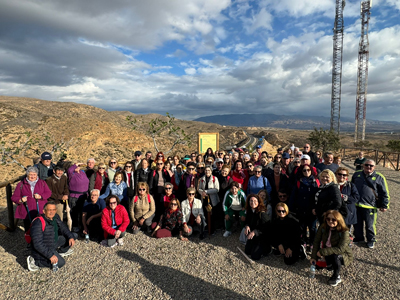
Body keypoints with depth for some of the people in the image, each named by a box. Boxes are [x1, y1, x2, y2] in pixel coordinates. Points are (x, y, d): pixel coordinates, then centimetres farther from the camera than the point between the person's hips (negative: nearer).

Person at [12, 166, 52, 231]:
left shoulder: (42, 183, 10)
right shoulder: (21, 184, 7)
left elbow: (48, 192, 6)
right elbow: (14, 197, 7)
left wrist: (40, 196, -13)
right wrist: (21, 200, -14)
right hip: (27, 213, 0)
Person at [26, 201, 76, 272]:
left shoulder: (55, 217, -4)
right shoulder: (38, 223, -28)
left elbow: (63, 228, 10)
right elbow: (38, 244, -30)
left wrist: (71, 237, -7)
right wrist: (50, 255, -31)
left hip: (52, 244, 8)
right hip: (41, 249, -8)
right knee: (60, 263, -16)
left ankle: (60, 252, 22)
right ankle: (35, 261, -5)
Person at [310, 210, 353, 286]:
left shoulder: (344, 232, -26)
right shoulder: (323, 227, -13)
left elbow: (340, 249, -32)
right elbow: (317, 241, -11)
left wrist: (322, 252, -33)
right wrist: (314, 257, -17)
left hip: (344, 255, -4)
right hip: (328, 254, 5)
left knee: (335, 256, -33)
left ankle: (337, 277, -10)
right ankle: (330, 265, 19)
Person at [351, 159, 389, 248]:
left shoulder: (379, 177, -2)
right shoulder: (356, 174, 6)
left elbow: (384, 193, 2)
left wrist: (384, 206, 0)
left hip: (370, 207, -3)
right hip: (356, 205, 3)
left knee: (370, 225, 9)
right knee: (357, 223, 15)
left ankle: (371, 240, 30)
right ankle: (358, 237, 34)